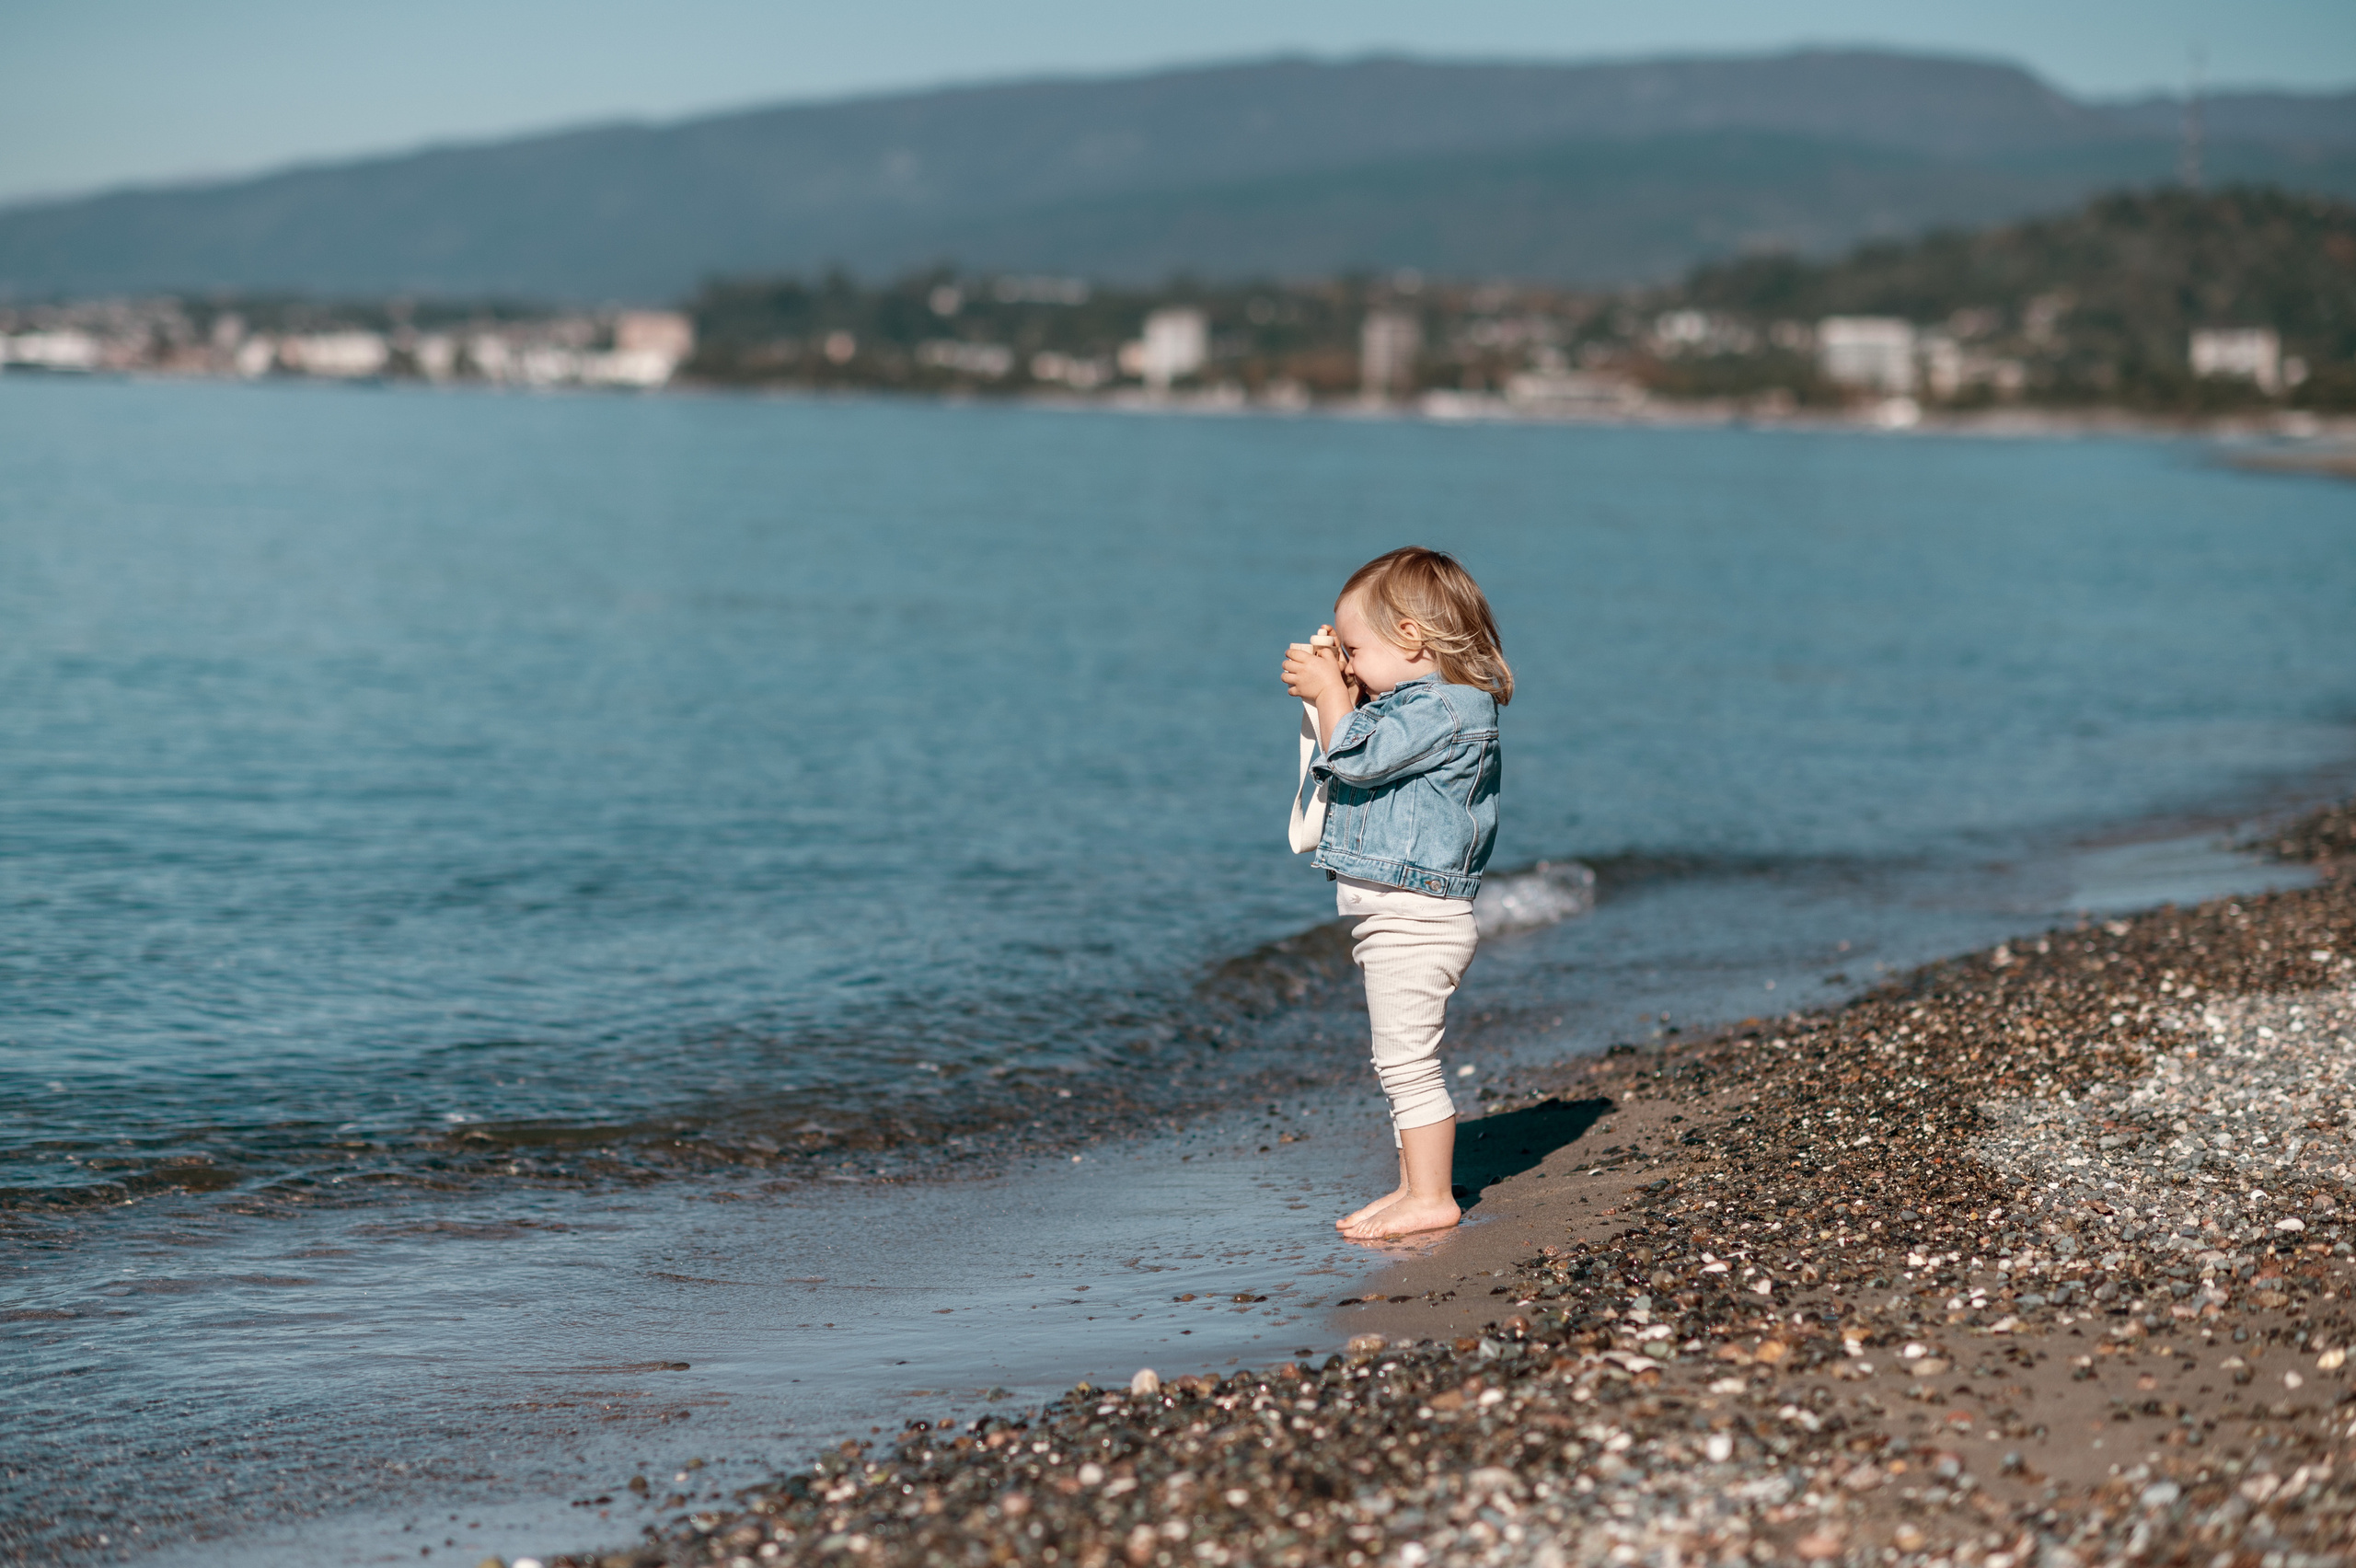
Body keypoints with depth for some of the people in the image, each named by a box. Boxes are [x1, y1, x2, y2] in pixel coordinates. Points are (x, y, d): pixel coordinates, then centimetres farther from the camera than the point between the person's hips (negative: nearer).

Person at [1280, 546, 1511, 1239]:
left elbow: (1358, 759, -21)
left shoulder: (1444, 709, -17)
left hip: (1413, 919, -11)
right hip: (1399, 920, 11)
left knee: (1407, 1059, -8)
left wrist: (1329, 691, -9)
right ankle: (1417, 1183, 24)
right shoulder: (1420, 702, 15)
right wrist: (1340, 697, 13)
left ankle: (1431, 1197, -3)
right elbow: (1358, 757, 26)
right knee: (1403, 1060, 16)